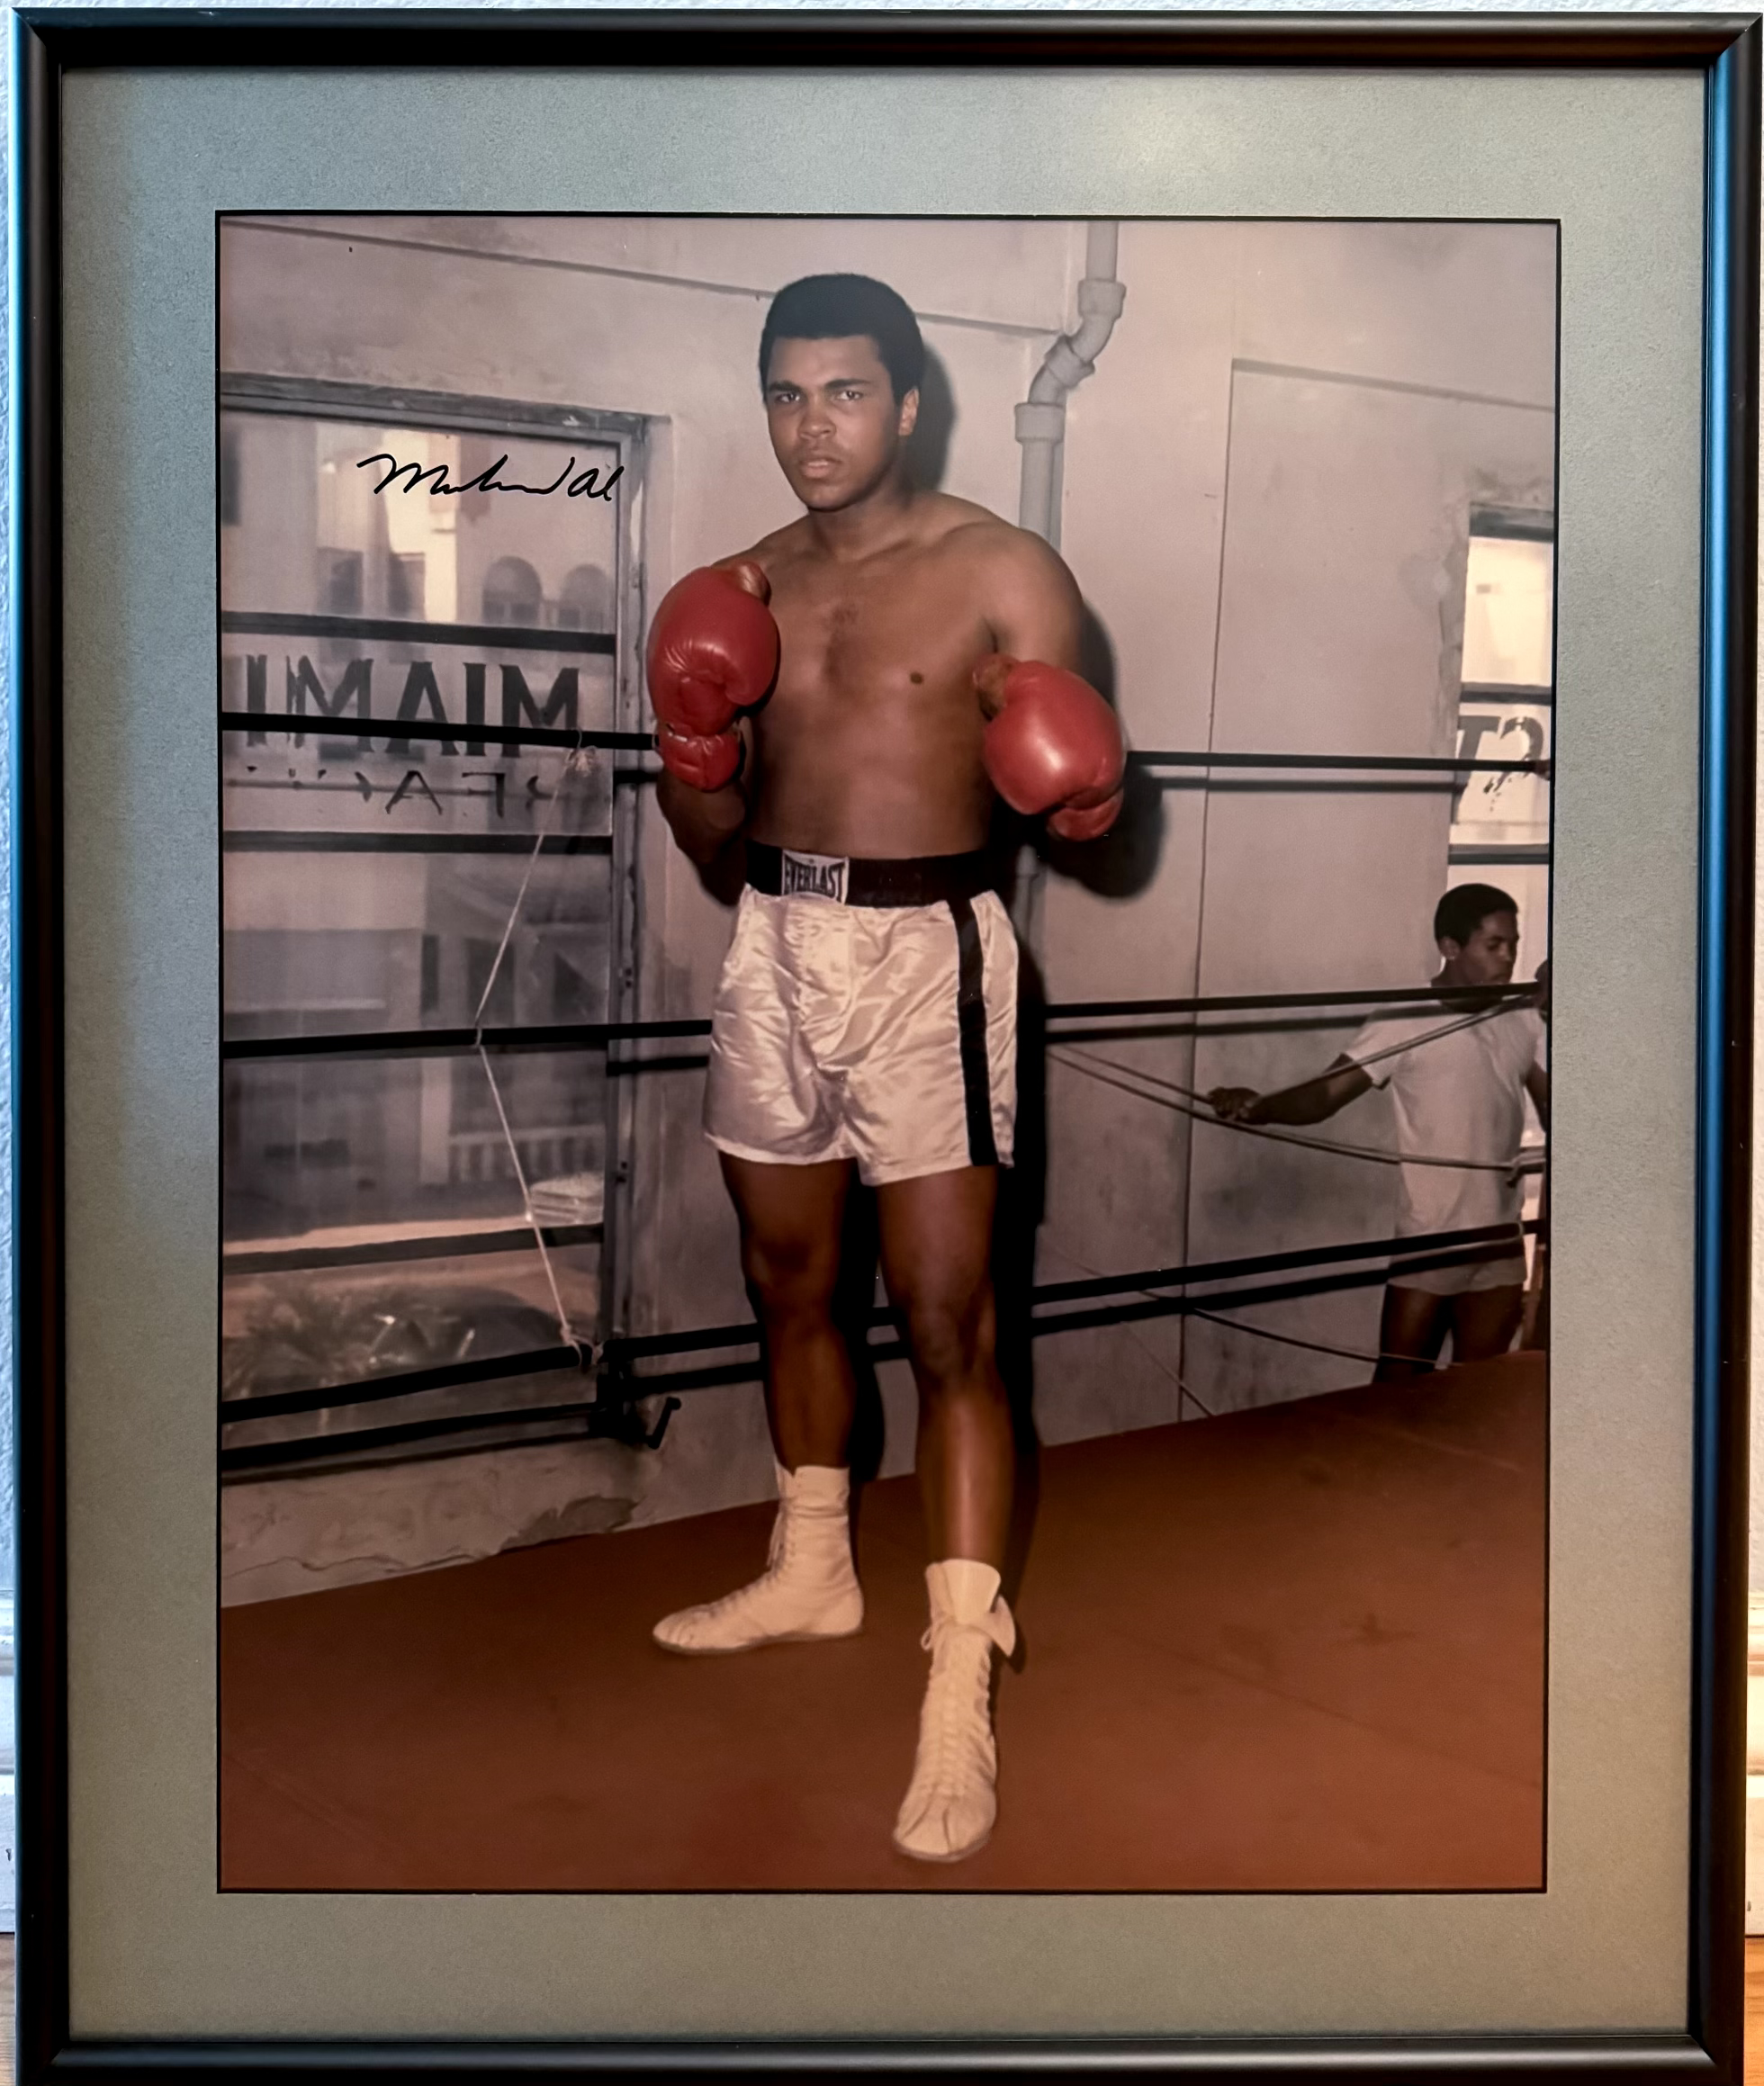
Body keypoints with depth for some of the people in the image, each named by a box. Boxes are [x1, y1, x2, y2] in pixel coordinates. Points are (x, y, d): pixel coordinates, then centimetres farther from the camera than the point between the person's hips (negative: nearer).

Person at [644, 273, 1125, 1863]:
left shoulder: (1000, 573, -4)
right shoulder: (745, 588, 12)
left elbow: (1079, 793, -4)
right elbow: (718, 846, 14)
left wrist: (1074, 792, -26)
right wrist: (693, 748, -7)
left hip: (927, 951, -6)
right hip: (775, 946, 6)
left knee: (945, 1322, -7)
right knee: (787, 1281, 17)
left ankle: (960, 1701, -3)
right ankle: (813, 1568, 38)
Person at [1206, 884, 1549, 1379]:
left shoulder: (1526, 1023, 7)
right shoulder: (1406, 1024, -9)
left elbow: (1548, 1112, 9)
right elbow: (1321, 1096, -17)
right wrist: (1258, 1107, -37)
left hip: (1500, 1244, 4)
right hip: (1428, 1241, -4)